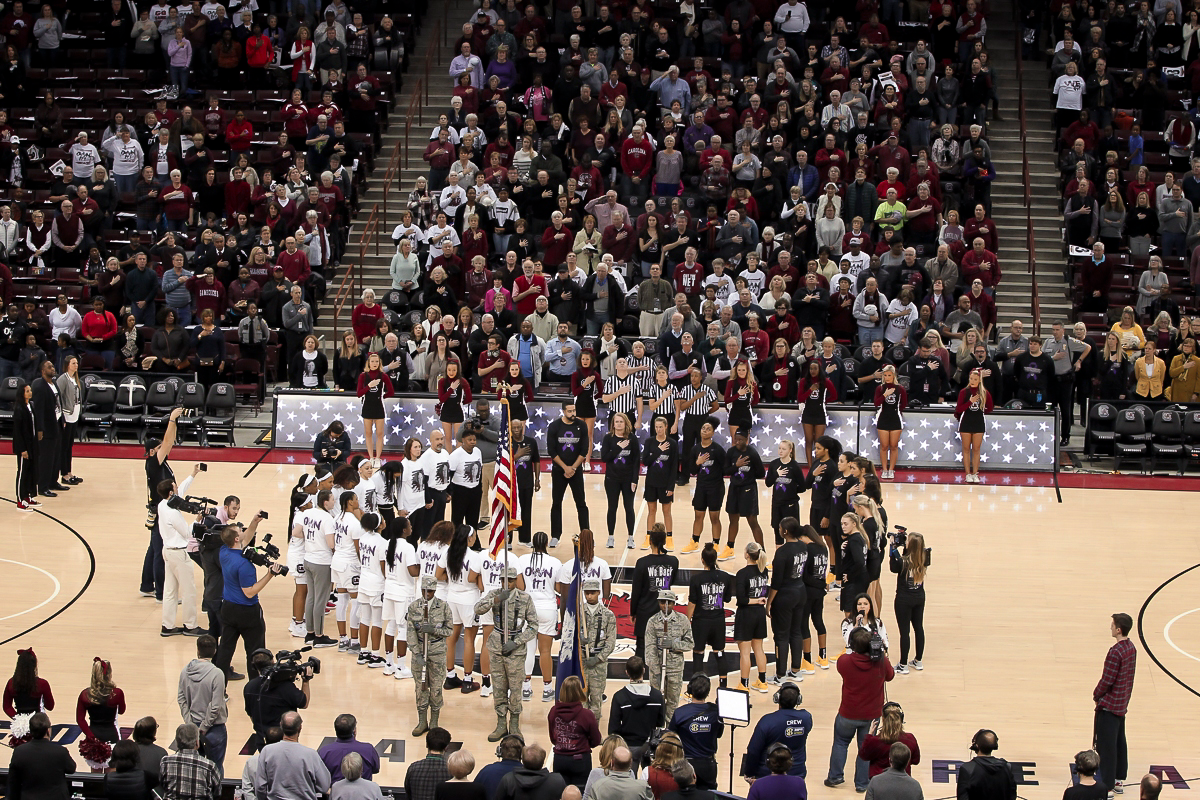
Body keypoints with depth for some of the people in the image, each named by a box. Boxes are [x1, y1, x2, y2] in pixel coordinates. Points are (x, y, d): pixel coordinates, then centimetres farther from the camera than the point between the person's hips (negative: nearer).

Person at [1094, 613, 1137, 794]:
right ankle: (1119, 780, 28)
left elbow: (1107, 679, -21)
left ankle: (1107, 786, -1)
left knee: (1105, 746, -3)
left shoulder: (1115, 652, -24)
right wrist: (1125, 696, 17)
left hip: (1109, 705, -9)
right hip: (1123, 703, 9)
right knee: (1119, 742, 18)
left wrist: (1096, 694, -4)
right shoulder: (1131, 648, 3)